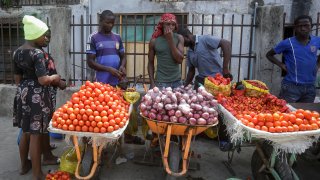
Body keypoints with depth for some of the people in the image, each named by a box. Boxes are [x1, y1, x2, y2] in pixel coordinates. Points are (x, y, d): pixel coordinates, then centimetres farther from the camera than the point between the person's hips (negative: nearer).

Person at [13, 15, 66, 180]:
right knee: (36, 135, 1)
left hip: (22, 94, 8)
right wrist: (55, 77, -5)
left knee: (26, 132, 20)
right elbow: (43, 80, -23)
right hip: (36, 96, -8)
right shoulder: (37, 53, -17)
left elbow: (17, 79, 15)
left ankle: (24, 165, 37)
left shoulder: (17, 52, 8)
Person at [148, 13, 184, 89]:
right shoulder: (154, 41, -3)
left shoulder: (179, 38, -2)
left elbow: (180, 60, -11)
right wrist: (152, 83, -3)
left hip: (177, 82, 1)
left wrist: (170, 40, -15)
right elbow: (150, 63, 3)